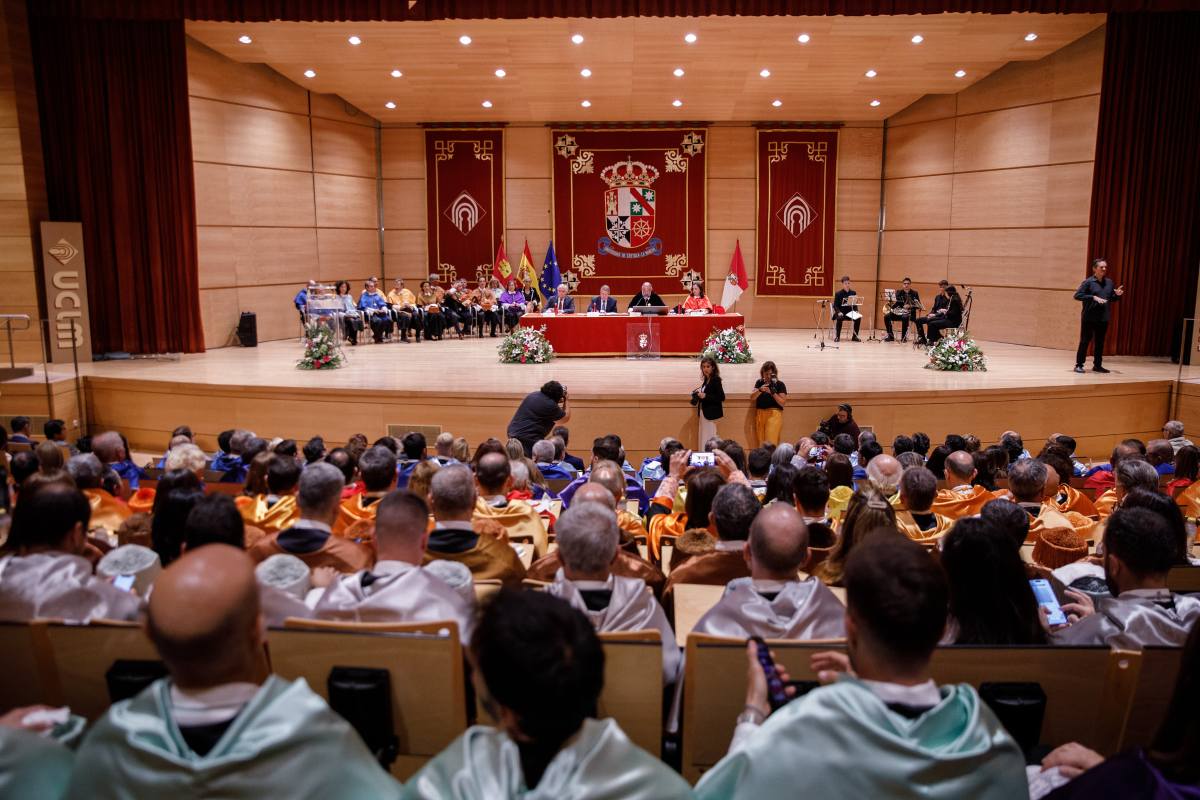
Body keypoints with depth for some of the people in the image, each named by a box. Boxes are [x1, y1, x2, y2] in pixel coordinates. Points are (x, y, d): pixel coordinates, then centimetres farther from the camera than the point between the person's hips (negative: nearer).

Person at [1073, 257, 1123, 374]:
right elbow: (1077, 295, -14)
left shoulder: (1109, 282, 11)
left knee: (1100, 342, 10)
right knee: (1085, 341, -1)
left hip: (1103, 318, 5)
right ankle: (1079, 365, 5)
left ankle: (1097, 365, 19)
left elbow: (1112, 299, 20)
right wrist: (1094, 297, -21)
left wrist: (1117, 295, -2)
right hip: (1089, 318, -5)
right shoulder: (1088, 282, -6)